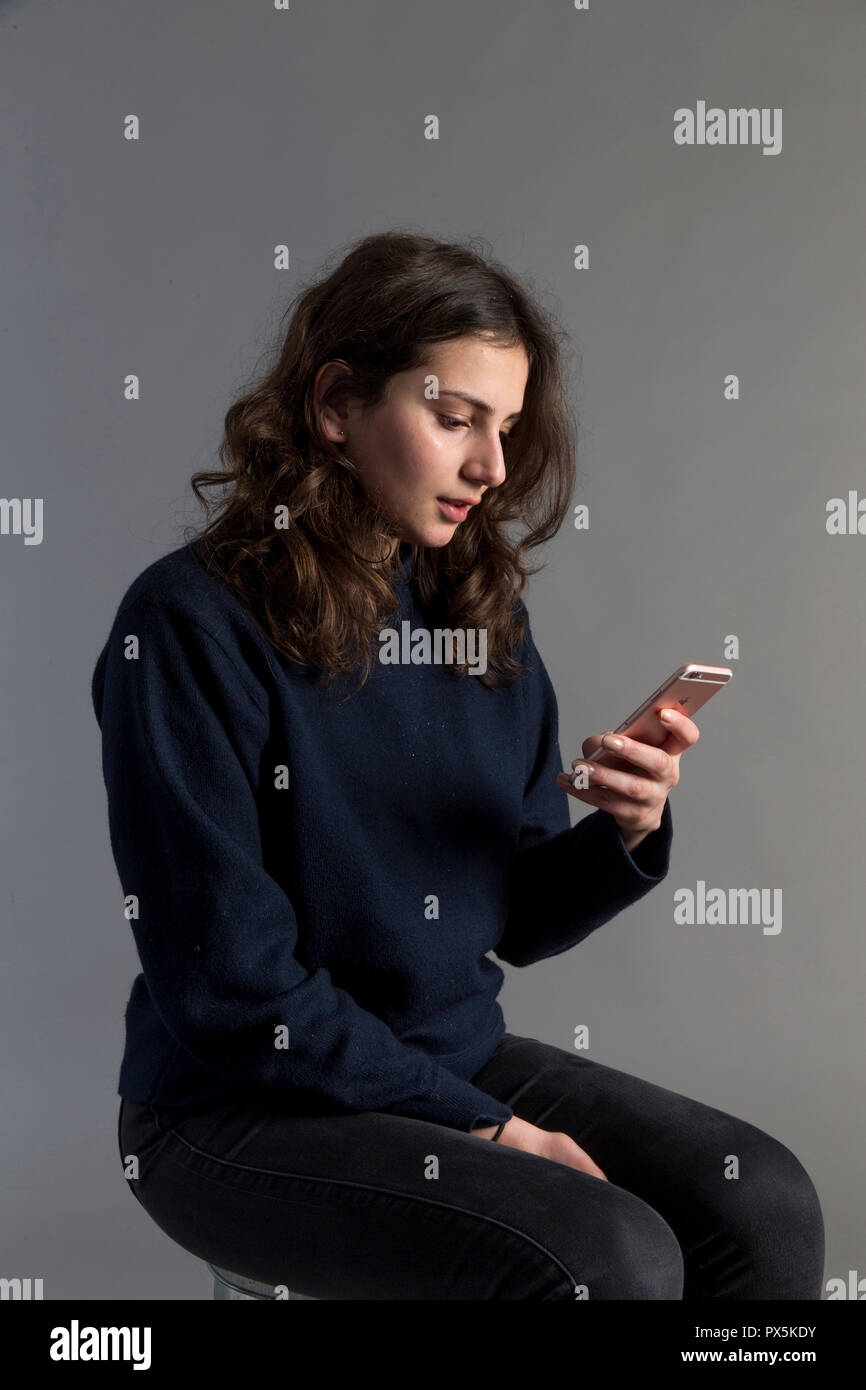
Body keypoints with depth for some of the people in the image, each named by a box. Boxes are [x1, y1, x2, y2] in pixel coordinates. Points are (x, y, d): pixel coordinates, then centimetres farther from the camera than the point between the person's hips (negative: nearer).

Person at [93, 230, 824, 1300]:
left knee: (763, 1203, -12)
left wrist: (624, 836, -12)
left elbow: (514, 922, 8)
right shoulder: (192, 626, -15)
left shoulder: (482, 612, 4)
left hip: (461, 1057, 6)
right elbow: (231, 984, -17)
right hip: (242, 1112, -6)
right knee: (610, 1255, -25)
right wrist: (477, 1125, -14)